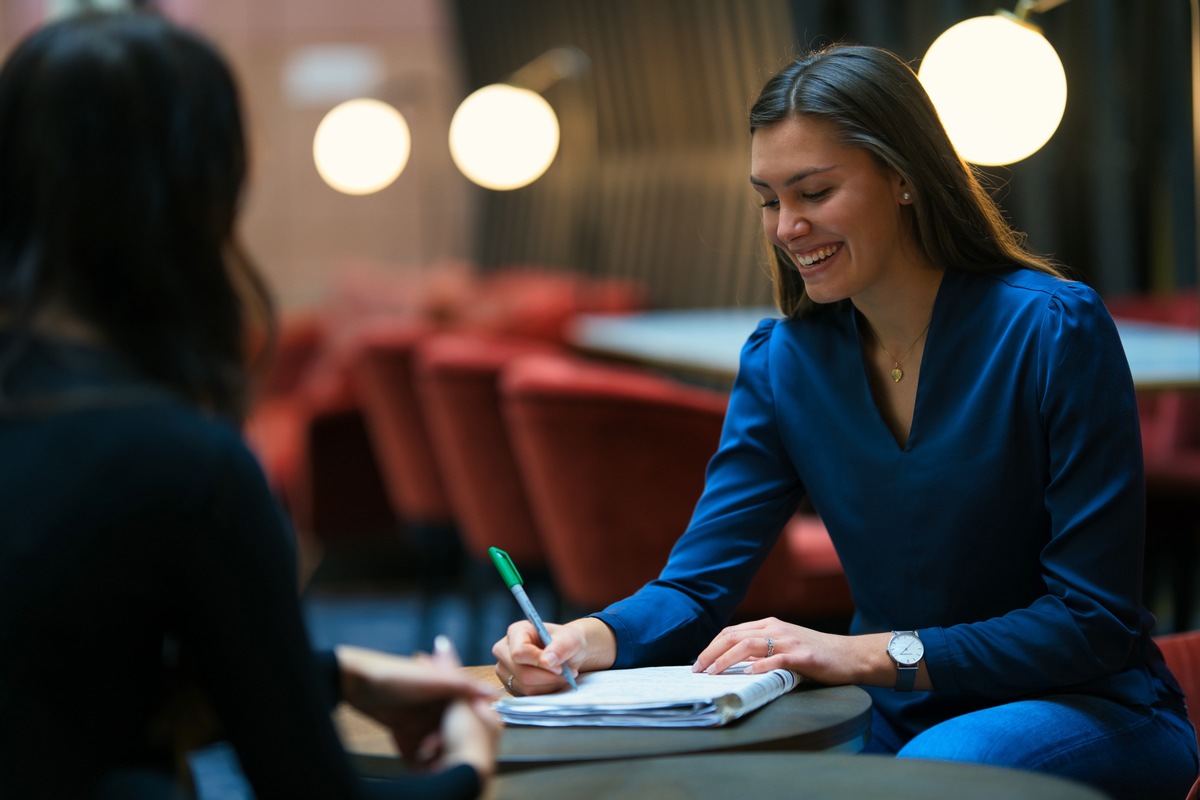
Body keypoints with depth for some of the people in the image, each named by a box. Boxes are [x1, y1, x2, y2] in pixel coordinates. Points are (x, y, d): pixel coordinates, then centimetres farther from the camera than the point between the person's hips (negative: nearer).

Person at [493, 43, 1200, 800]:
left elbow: (1095, 620, -17)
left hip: (1090, 708, -4)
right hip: (894, 717, 4)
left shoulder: (1053, 331, -16)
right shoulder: (782, 360, 0)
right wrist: (588, 639, -27)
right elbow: (697, 585, -5)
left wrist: (868, 653, -26)